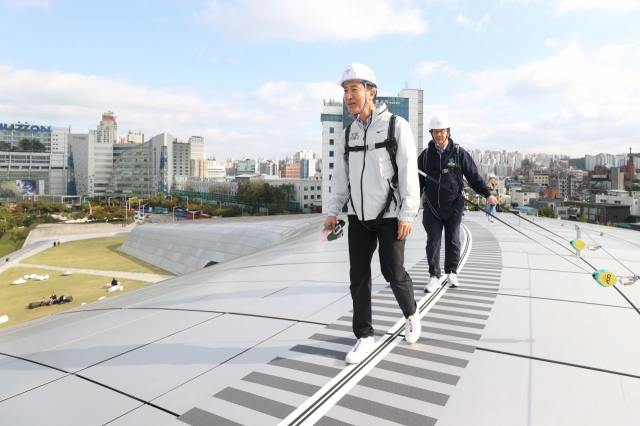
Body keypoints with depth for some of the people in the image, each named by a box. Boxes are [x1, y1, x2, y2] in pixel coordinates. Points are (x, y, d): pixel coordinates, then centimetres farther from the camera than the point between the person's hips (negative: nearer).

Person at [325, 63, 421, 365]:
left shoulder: (396, 126, -5)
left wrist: (407, 214, -15)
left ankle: (411, 315, 32)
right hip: (359, 216, 5)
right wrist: (333, 211, 5)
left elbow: (408, 173, -10)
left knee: (393, 273, 2)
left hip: (390, 215, -4)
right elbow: (340, 176, 12)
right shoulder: (348, 133, 10)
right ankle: (364, 337, 16)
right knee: (358, 277, 3)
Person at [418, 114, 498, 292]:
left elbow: (474, 176, -1)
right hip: (432, 207, 1)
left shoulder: (459, 152, -1)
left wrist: (487, 194, -7)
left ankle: (452, 272, 28)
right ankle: (434, 276, 11)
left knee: (452, 241, 10)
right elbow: (418, 181, 8)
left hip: (453, 206, -1)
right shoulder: (425, 155, 3)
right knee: (432, 242, 1)